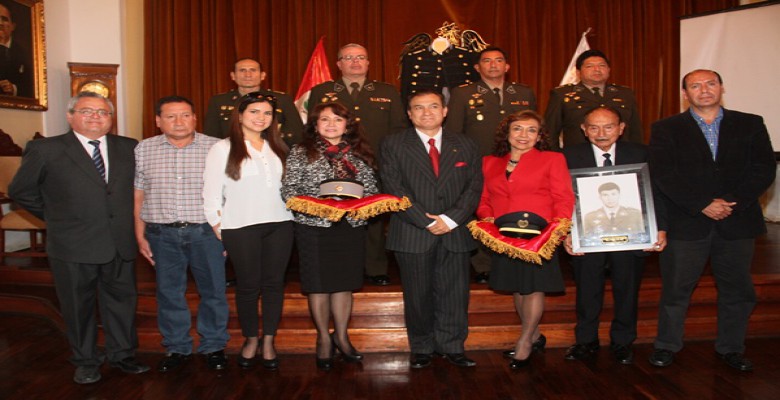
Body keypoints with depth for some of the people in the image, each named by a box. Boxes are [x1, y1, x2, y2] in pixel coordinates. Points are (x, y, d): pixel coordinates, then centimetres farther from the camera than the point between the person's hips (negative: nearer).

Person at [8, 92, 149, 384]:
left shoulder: (129, 148, 4)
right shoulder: (44, 150, -3)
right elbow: (20, 191, 5)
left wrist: (125, 216, 7)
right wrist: (56, 216, 4)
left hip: (120, 243, 3)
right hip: (72, 247, -2)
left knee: (121, 301, 13)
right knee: (78, 307, 11)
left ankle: (122, 354, 31)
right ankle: (86, 361, 29)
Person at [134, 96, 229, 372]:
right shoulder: (144, 150, 5)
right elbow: (138, 196, 8)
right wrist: (140, 236, 5)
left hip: (206, 232, -1)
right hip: (162, 234, 2)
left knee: (213, 291, 6)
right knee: (169, 293, 11)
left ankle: (213, 346, 23)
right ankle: (176, 348, 27)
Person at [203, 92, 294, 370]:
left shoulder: (277, 147, 13)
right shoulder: (224, 148, -1)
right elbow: (211, 193, -2)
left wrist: (295, 206, 1)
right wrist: (218, 231, -5)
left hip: (279, 224, 4)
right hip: (240, 228, -3)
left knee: (274, 283, 7)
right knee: (248, 285, 6)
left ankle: (269, 341, 20)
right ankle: (250, 339, 25)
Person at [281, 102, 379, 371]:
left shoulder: (359, 154, 9)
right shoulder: (301, 152, 0)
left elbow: (371, 187, 11)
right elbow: (288, 189, -5)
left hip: (351, 226, 3)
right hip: (314, 226, -3)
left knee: (344, 283, 11)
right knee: (319, 285, 7)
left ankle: (341, 336, 29)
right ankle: (324, 338, 25)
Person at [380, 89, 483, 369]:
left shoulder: (465, 146, 12)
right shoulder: (393, 145, 3)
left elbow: (474, 186, 4)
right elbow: (394, 189, -6)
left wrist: (450, 219, -10)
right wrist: (427, 222, -13)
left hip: (455, 233, 2)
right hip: (412, 235, -2)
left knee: (454, 293, 6)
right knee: (417, 295, 7)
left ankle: (452, 347, 22)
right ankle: (422, 348, 22)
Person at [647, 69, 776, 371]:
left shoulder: (750, 124, 9)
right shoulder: (665, 129, 3)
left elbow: (764, 169, 0)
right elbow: (663, 174, -7)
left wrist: (732, 202, -13)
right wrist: (703, 205, -15)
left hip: (738, 222, 2)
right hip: (686, 223, -2)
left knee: (737, 290, 11)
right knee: (676, 289, 4)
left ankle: (731, 348, 28)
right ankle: (666, 346, 19)